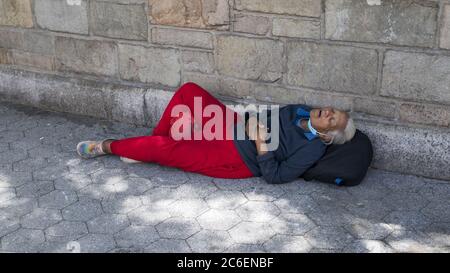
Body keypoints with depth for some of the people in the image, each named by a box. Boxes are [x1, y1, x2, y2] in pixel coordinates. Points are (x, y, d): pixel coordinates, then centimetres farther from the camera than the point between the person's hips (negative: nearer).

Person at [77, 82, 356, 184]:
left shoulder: (313, 149, -16)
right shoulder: (302, 111, 7)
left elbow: (275, 176, -20)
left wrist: (261, 143, -24)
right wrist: (249, 122, -4)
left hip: (235, 160, -8)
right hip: (233, 128, 8)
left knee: (162, 148, -20)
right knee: (189, 90, -6)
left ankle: (107, 146, 6)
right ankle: (153, 142, 8)